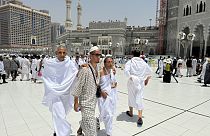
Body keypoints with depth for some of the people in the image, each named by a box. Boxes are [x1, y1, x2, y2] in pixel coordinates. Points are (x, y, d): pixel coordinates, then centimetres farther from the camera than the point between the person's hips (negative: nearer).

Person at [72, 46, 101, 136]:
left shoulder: (96, 69, 2)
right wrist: (76, 102, -14)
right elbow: (78, 87, -18)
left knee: (85, 120, 29)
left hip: (93, 101, 8)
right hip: (86, 102, -8)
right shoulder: (85, 69, -22)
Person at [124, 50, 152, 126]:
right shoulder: (143, 62, 5)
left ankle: (131, 112, 35)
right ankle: (140, 117, -6)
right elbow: (150, 71, 10)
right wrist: (147, 79, 19)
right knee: (139, 98, 2)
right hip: (141, 82, 2)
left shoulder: (130, 62, -4)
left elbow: (126, 70, -20)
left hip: (132, 82, -1)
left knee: (131, 97, 17)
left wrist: (130, 77, -11)